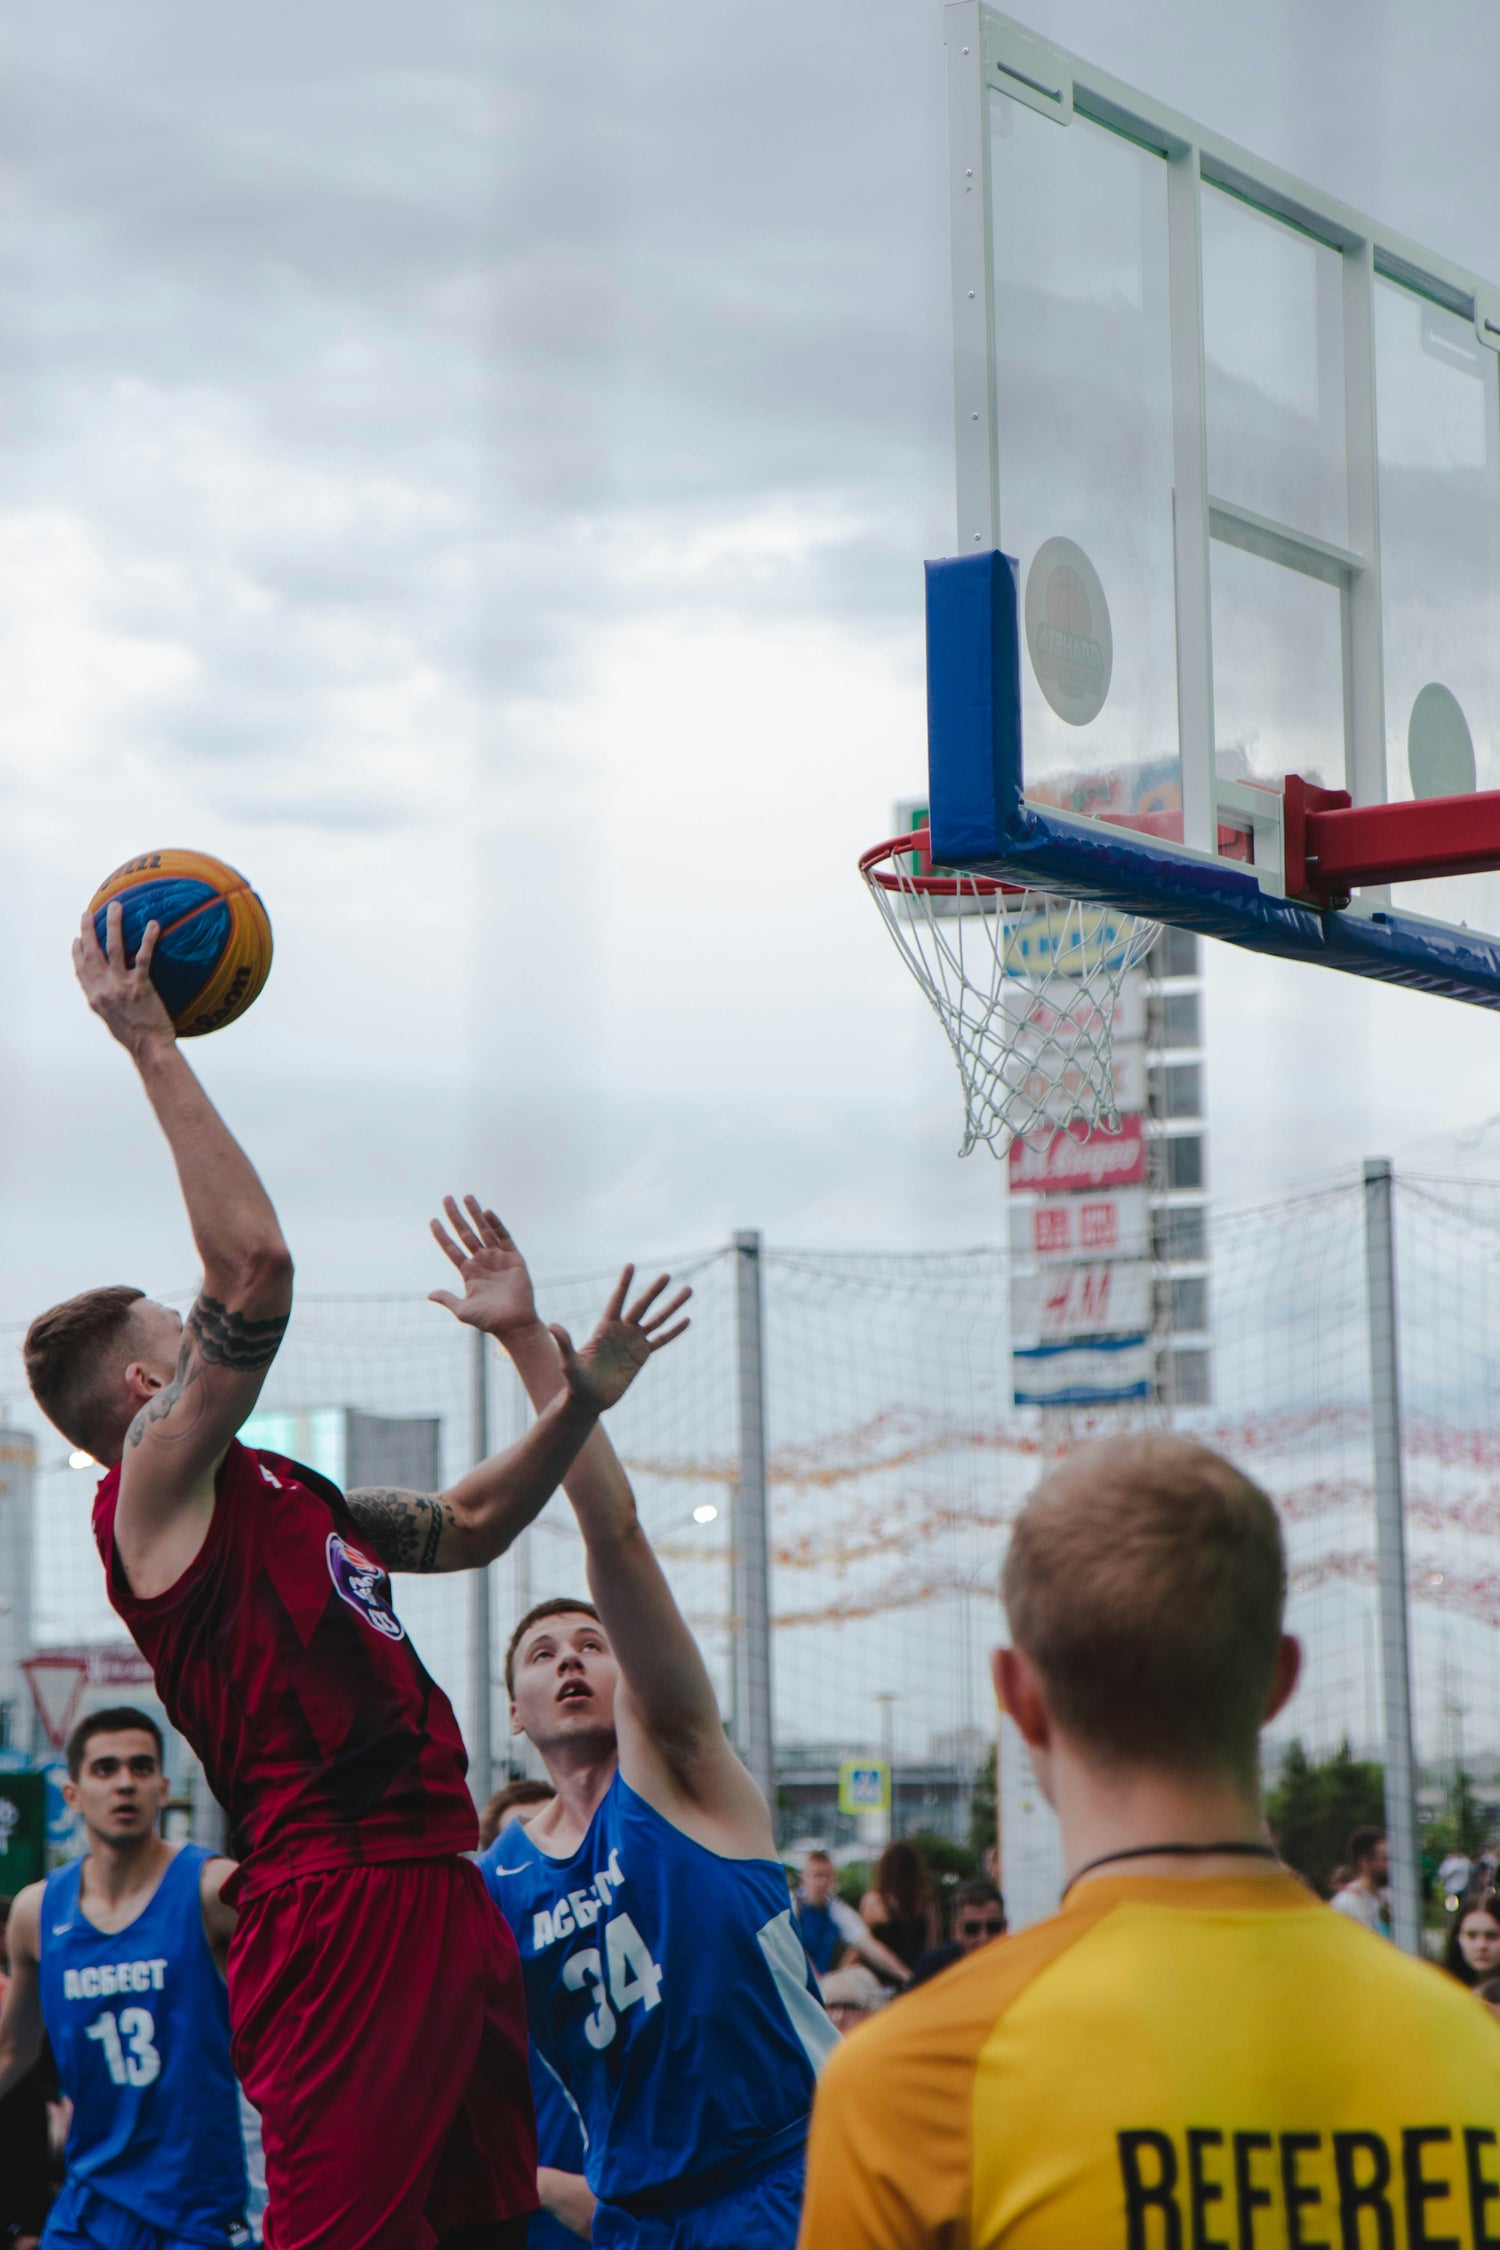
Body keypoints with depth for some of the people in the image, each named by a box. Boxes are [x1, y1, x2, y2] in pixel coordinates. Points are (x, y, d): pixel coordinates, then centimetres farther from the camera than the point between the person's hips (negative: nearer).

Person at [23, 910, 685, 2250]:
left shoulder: (273, 1493, 24)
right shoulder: (156, 1483, -3)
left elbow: (467, 1527, 37)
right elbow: (255, 1262, -15)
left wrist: (580, 1400, 27)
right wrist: (150, 1044, -9)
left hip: (438, 1889, 10)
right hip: (340, 1903, -10)